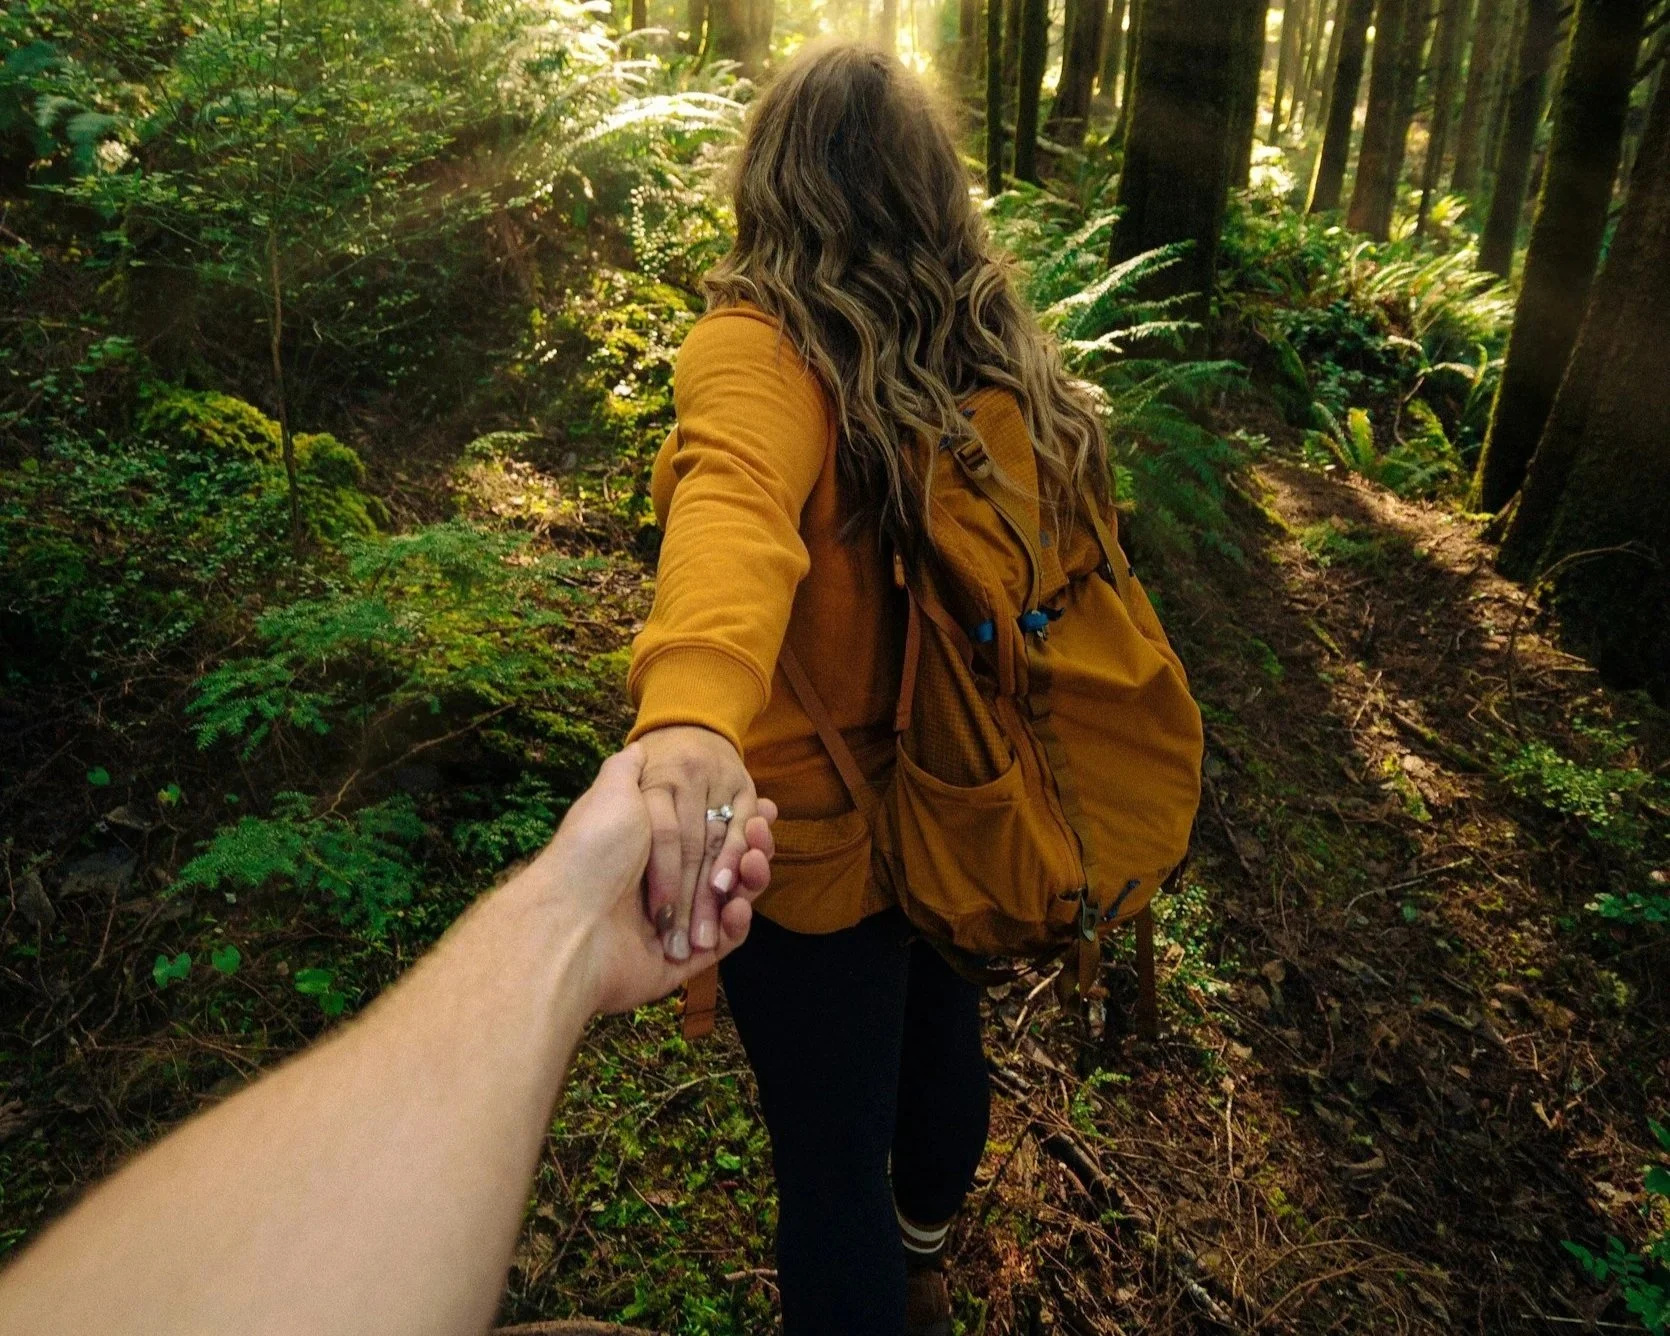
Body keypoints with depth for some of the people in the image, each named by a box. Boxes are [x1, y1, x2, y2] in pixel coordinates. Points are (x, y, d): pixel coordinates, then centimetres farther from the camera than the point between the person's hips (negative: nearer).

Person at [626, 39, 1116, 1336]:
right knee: (942, 1042, 30)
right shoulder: (994, 352, -4)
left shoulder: (760, 352, -23)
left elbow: (735, 512, -44)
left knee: (832, 1157, 13)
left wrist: (686, 714, -61)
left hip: (822, 846, -7)